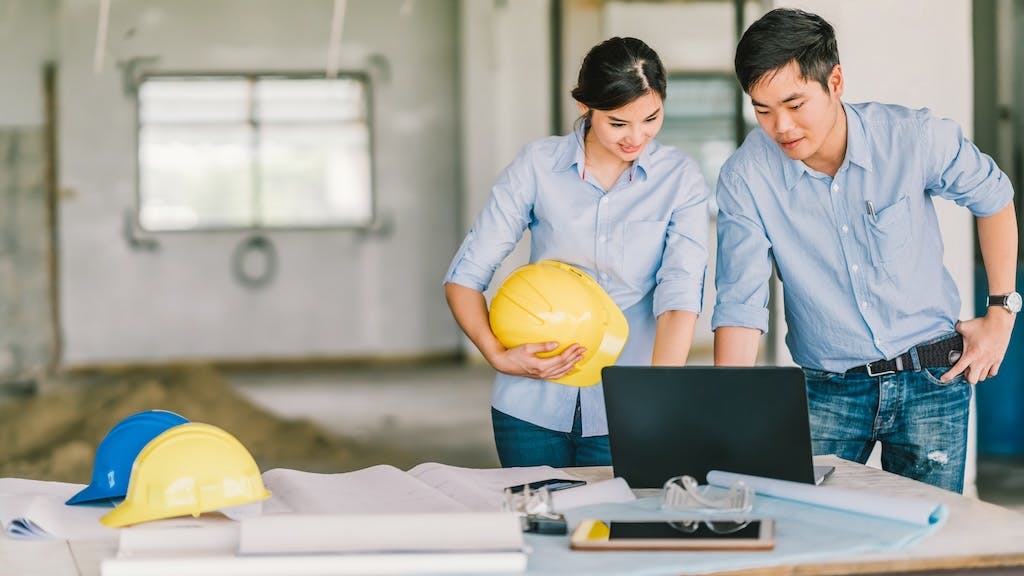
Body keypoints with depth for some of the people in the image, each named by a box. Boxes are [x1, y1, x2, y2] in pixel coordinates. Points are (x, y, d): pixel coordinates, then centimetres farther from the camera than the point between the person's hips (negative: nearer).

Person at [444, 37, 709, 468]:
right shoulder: (538, 165, -2)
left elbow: (680, 293, -13)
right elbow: (464, 275, -1)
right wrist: (498, 355, -17)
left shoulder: (679, 178, -3)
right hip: (532, 404, 1)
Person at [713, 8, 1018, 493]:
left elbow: (993, 198, 6)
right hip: (827, 389, 0)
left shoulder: (915, 138, -13)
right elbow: (740, 303, -13)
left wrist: (1001, 311, 6)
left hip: (931, 379, 0)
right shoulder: (745, 178, -13)